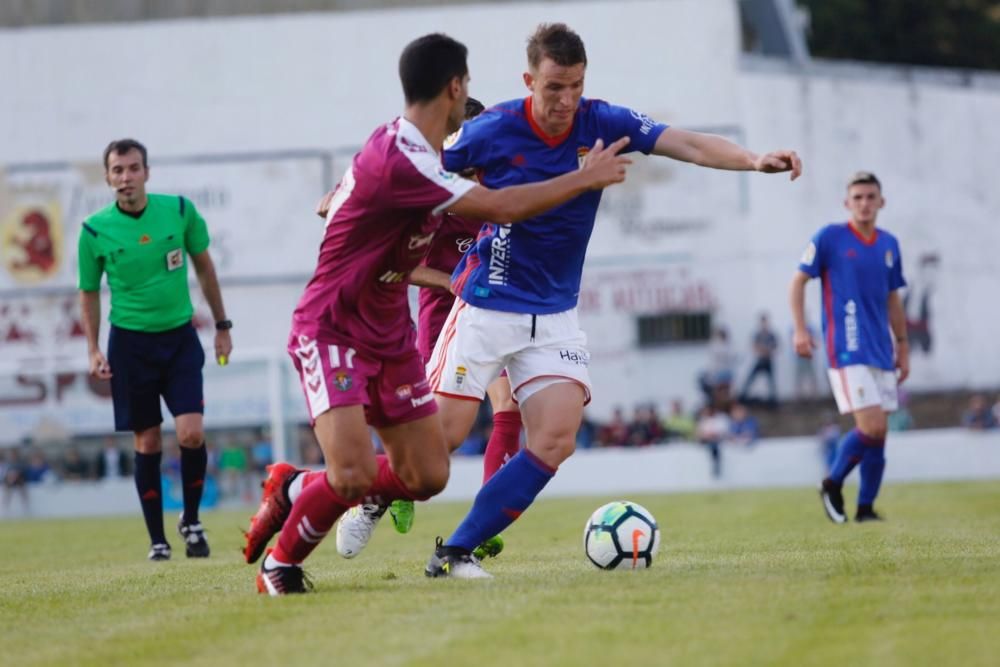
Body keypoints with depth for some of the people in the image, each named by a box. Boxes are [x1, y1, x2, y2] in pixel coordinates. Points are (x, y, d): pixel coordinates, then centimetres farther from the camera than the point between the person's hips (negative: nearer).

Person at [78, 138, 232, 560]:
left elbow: (204, 267, 10)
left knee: (191, 433, -12)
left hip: (180, 336, 1)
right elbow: (89, 293, 6)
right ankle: (157, 540, 14)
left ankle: (191, 521, 11)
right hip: (130, 342, -1)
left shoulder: (179, 210, -4)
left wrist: (221, 325, 12)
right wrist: (93, 350, -2)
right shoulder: (95, 231, -7)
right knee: (147, 443, 2)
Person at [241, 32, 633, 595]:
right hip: (332, 332, -9)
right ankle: (279, 565, 5)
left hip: (389, 335, 9)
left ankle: (294, 490, 22)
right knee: (354, 476, -22)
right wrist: (586, 178, -18)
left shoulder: (416, 151, 4)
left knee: (427, 477, 3)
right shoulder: (397, 162, -28)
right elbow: (499, 208, -28)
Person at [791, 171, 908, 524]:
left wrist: (902, 345, 19)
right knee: (871, 428, -15)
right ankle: (832, 484, 6)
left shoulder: (889, 245, 12)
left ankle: (866, 508, 12)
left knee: (878, 434, 3)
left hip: (881, 353, 6)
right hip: (847, 351, -6)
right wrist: (800, 329, -10)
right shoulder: (830, 238, -4)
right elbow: (799, 280, -1)